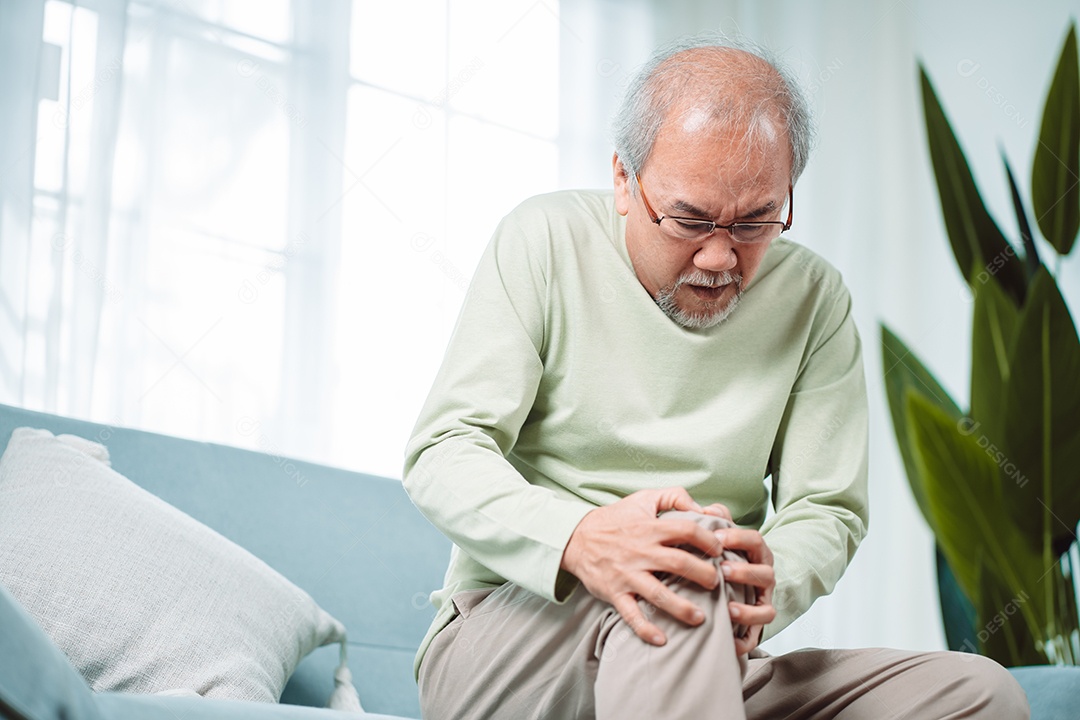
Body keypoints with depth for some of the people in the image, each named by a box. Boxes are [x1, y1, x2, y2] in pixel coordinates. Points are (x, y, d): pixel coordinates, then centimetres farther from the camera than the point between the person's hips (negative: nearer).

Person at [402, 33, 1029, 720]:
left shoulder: (814, 299, 6)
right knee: (679, 563, -39)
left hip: (707, 664, 5)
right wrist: (578, 537, -31)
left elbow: (827, 508, 5)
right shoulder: (544, 242, -2)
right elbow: (443, 453, -9)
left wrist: (768, 582, -21)